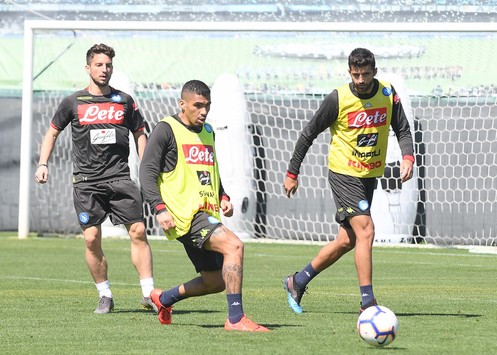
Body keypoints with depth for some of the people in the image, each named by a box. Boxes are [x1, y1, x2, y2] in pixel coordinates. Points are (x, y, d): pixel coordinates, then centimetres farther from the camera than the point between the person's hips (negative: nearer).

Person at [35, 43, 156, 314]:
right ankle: (105, 296, 7)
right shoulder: (73, 103, 6)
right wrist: (43, 164, 6)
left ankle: (148, 294, -5)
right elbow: (52, 132, 17)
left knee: (138, 232, -10)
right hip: (86, 181, -1)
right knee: (92, 238, -6)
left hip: (120, 177, 1)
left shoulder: (124, 101, 8)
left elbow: (140, 134, 17)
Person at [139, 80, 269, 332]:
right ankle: (235, 319, -25)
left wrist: (222, 197, 13)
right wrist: (160, 209, -18)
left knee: (217, 281, 9)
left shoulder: (207, 133, 20)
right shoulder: (166, 130, -4)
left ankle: (164, 298, 34)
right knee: (233, 245, -27)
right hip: (184, 214, -9)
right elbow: (147, 171, -8)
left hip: (206, 215, 9)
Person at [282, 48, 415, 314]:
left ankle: (297, 282, 28)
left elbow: (403, 130, 6)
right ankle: (367, 302, -17)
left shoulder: (388, 94, -2)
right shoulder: (338, 99, -14)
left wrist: (407, 157, -15)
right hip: (344, 173, -6)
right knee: (365, 231, -19)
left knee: (348, 240, 11)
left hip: (369, 177, 6)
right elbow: (309, 133, -4)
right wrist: (292, 173, -3)